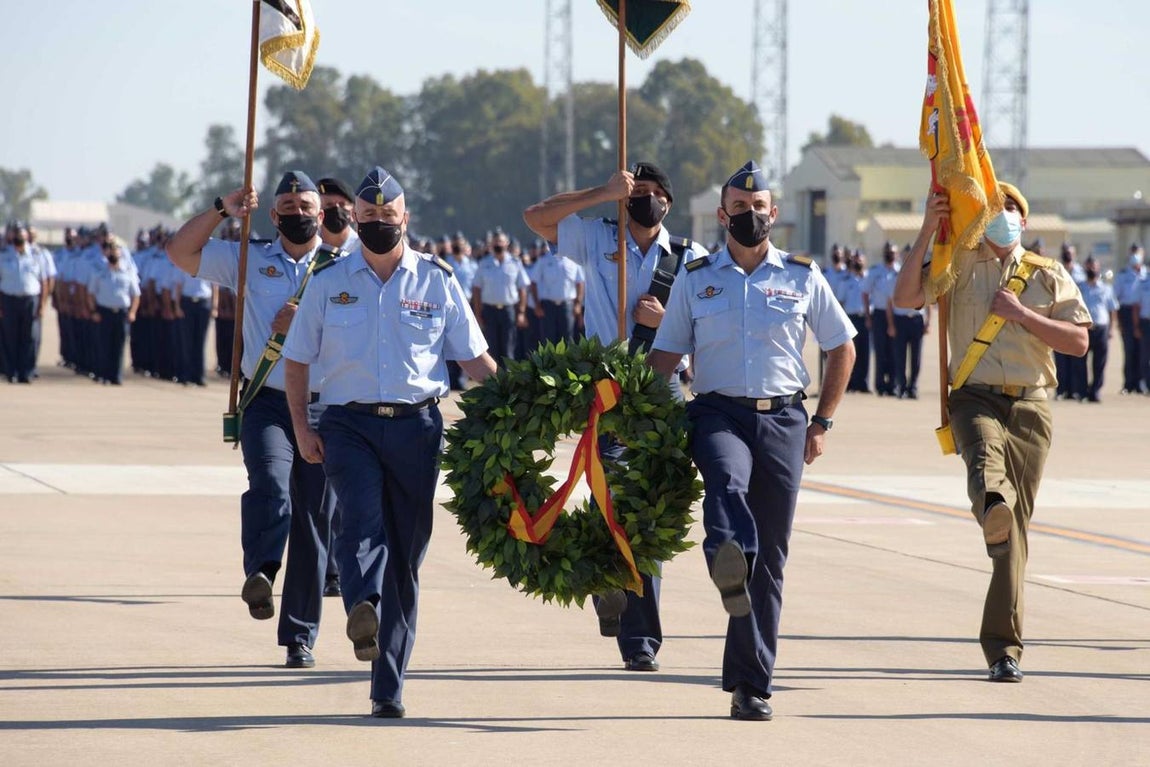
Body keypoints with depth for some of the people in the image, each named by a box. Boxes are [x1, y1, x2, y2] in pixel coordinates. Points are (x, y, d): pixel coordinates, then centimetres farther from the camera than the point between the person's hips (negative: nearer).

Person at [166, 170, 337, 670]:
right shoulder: (248, 260, 11)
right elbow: (180, 251, 6)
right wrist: (222, 211, -5)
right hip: (266, 402, 0)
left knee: (314, 519, 1)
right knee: (269, 479, -31)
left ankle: (300, 636, 8)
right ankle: (260, 572, -50)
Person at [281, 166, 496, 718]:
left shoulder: (436, 281, 8)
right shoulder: (329, 284, 9)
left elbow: (474, 357, 10)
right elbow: (297, 359, 13)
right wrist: (302, 427, 2)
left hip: (416, 425, 1)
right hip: (349, 424, -1)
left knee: (406, 548, 2)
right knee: (364, 515, -27)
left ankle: (388, 686, 9)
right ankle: (364, 612, -52)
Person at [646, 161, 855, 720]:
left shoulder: (802, 277, 10)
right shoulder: (695, 280, 10)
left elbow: (842, 349, 18)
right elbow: (664, 357, 12)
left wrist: (821, 423, 12)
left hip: (782, 419, 1)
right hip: (718, 413, -1)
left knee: (770, 558, 0)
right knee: (727, 480, -37)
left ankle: (750, 685, 5)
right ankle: (729, 567, -67)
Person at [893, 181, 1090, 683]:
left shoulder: (1049, 276, 15)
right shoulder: (960, 266, 12)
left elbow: (1078, 342, 5)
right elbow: (904, 298, -3)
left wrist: (1021, 314, -5)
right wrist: (927, 233, -9)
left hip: (1030, 405, 1)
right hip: (975, 397, -1)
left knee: (1016, 528, -2)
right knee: (985, 451, -38)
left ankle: (1003, 646, 2)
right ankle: (991, 506, -74)